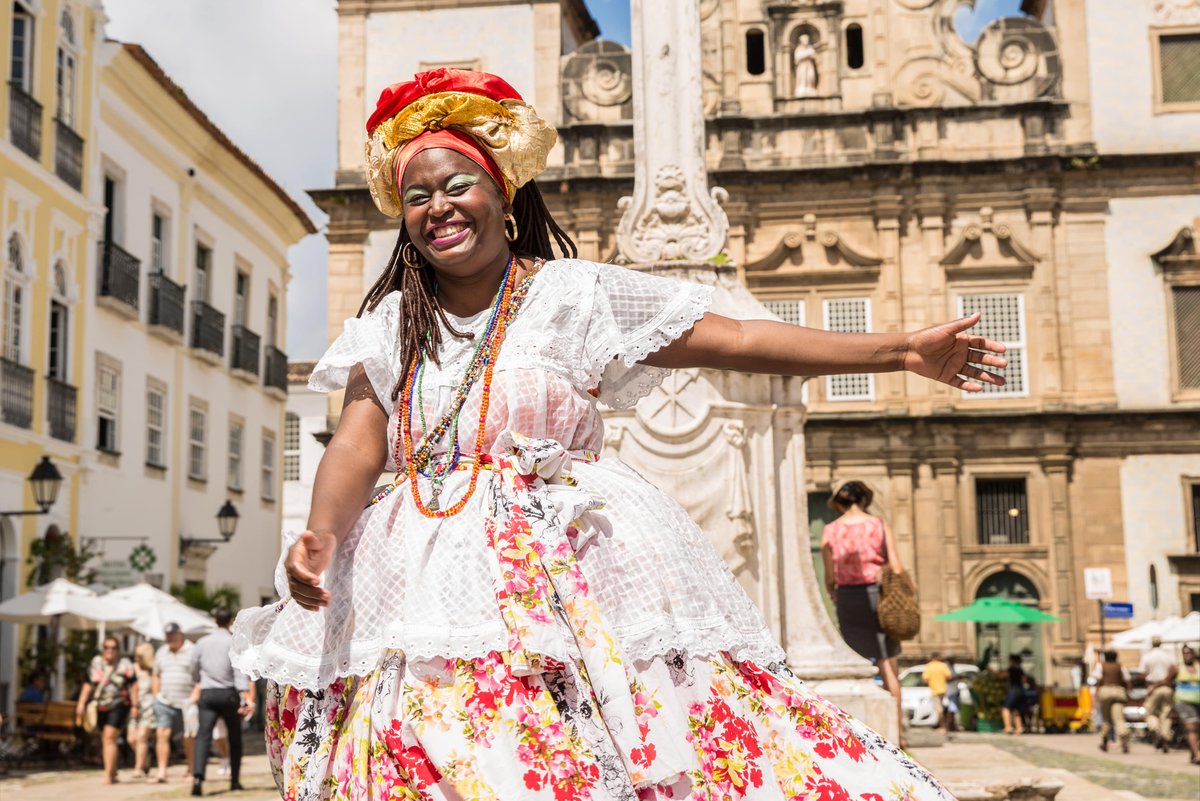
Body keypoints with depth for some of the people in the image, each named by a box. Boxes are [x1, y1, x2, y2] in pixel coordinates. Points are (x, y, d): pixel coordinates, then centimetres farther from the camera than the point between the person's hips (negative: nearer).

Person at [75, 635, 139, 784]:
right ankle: (113, 773, 23)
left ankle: (108, 774, -15)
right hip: (101, 707, 5)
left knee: (109, 738, -15)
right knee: (105, 740, 9)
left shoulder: (125, 665, -1)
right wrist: (81, 704, 5)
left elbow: (133, 686, 0)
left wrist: (135, 706, -4)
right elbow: (88, 685, 12)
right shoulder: (95, 663, 9)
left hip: (119, 706, -5)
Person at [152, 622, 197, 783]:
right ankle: (162, 771, -7)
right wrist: (155, 697, 11)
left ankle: (191, 771, 15)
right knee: (162, 734, -8)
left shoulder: (192, 651, -2)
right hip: (165, 702, 4)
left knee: (189, 737, 3)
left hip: (186, 703, -4)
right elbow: (156, 676, 21)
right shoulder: (161, 652, 15)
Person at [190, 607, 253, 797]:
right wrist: (246, 698, -19)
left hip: (207, 694, 2)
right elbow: (239, 672, -15)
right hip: (228, 694, -2)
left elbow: (194, 669, 17)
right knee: (234, 737, 14)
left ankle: (197, 776, -29)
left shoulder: (202, 642, 5)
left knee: (203, 736, -7)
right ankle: (234, 780, 18)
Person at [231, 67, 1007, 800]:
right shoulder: (388, 323, 12)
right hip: (428, 578, 2)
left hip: (572, 569, -2)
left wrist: (902, 349, -4)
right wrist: (321, 533, -22)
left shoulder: (575, 292, 4)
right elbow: (358, 445, 1)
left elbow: (737, 341, 1)